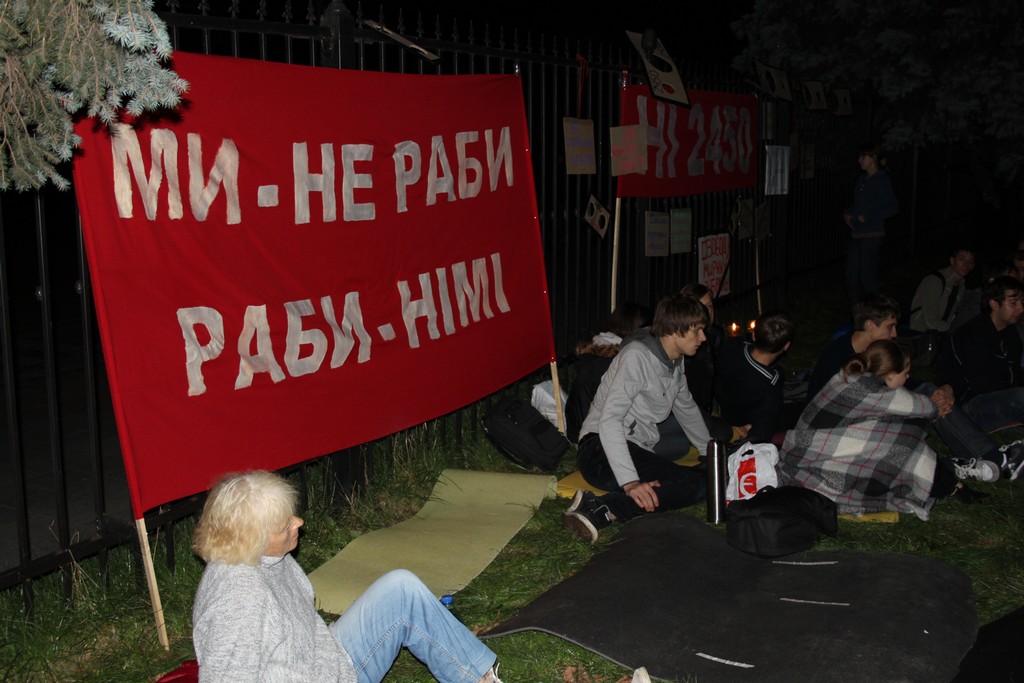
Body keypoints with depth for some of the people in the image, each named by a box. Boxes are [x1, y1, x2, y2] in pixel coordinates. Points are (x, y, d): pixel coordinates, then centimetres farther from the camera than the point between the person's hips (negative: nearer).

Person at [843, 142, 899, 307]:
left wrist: (866, 217, -17)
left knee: (868, 278, -4)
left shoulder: (881, 180, -11)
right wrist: (847, 213, 7)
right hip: (857, 234, 8)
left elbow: (893, 207, -17)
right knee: (852, 278, 11)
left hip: (872, 235, -8)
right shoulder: (863, 179, 12)